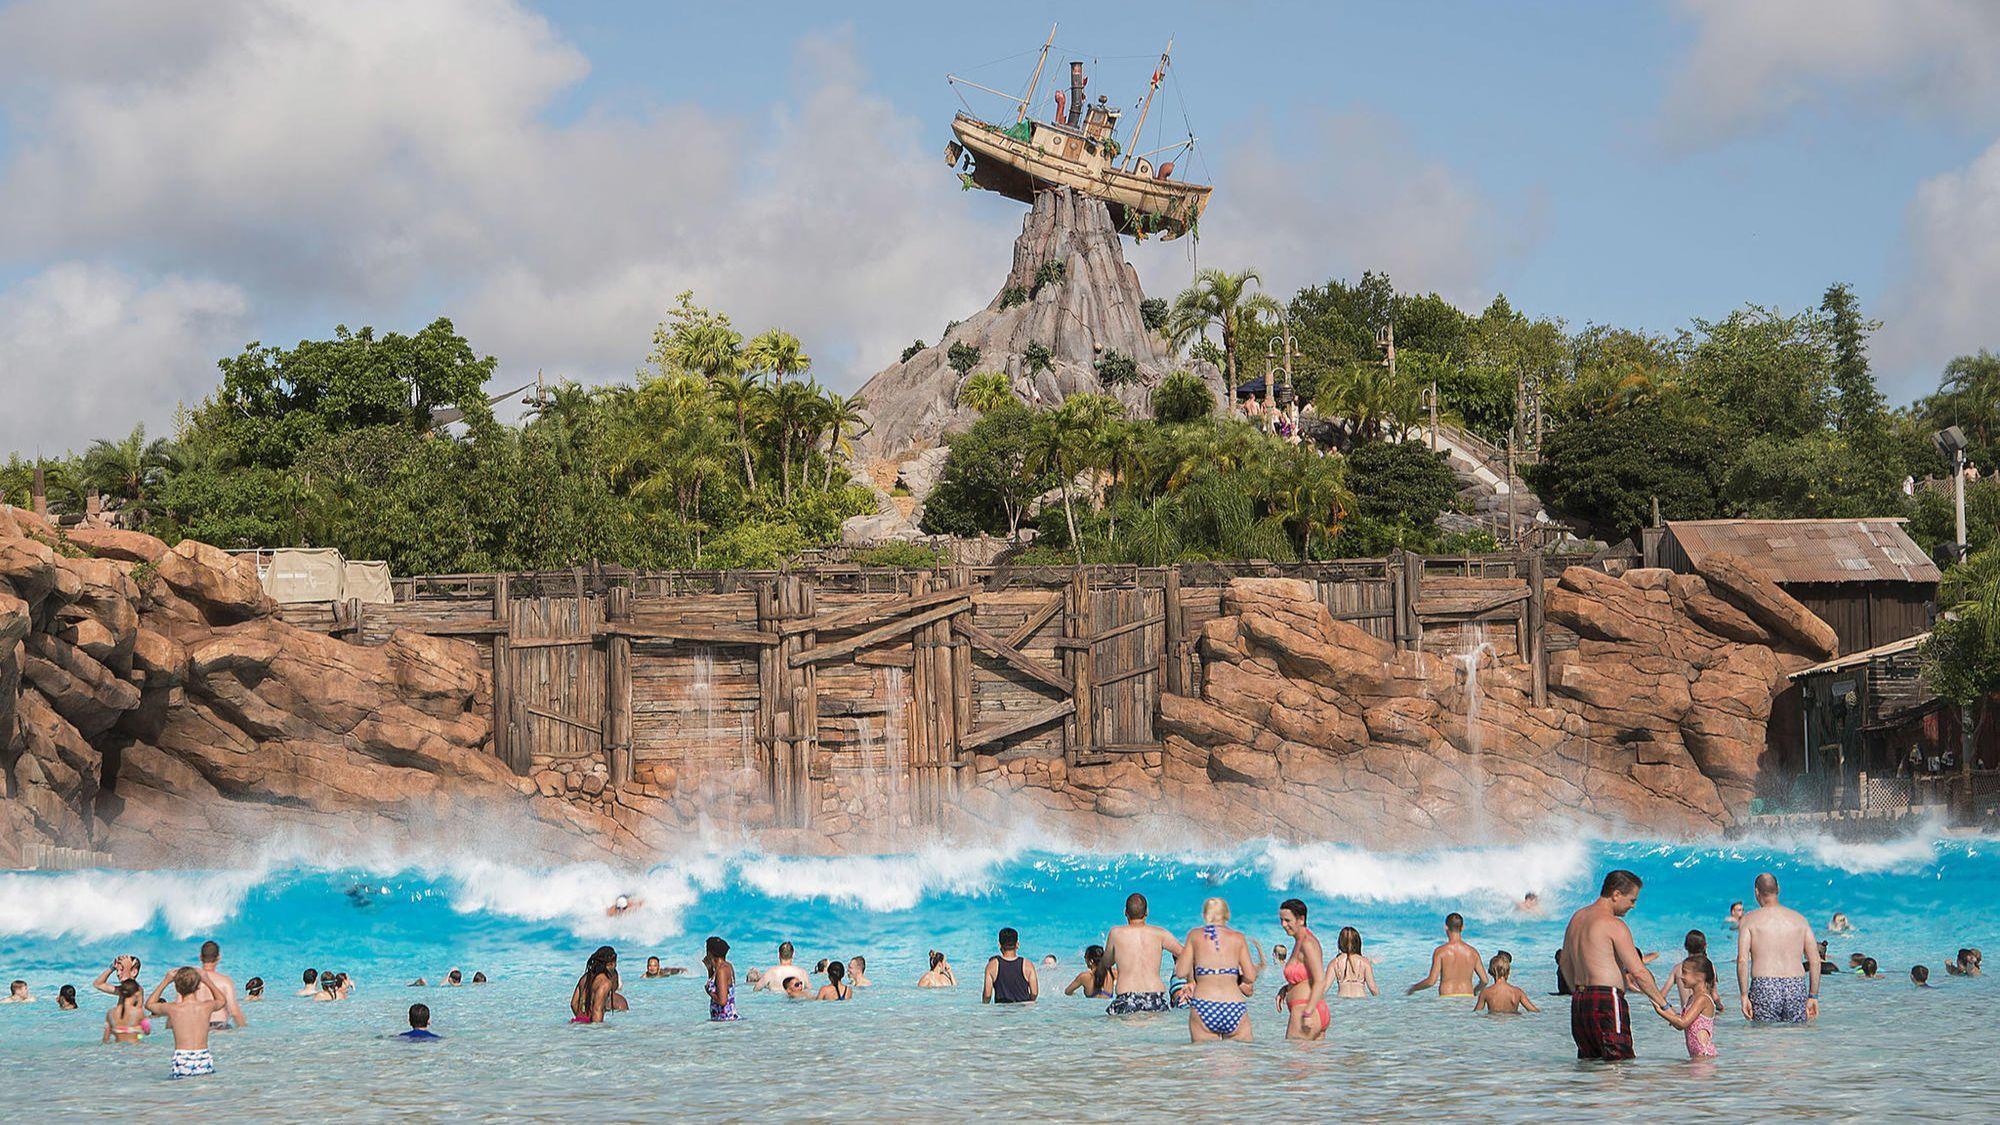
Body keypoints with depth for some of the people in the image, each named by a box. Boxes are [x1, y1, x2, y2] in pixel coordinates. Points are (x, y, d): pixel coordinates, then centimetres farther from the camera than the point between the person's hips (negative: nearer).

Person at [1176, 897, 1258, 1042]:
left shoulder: (1195, 935, 8)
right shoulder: (1238, 938, 9)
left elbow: (1181, 972, 5)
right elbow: (1250, 977, 6)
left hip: (1203, 1006, 0)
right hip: (1235, 1008, 0)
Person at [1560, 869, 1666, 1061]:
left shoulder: (1577, 918, 14)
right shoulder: (1614, 925, -12)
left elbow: (1565, 963, 23)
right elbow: (1638, 972, -13)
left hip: (1579, 1001, 9)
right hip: (1606, 1001, -9)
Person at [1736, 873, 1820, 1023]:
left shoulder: (1749, 920, 3)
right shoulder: (1799, 919, 12)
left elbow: (1742, 960, -7)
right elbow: (1815, 960, 9)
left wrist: (1744, 996, -6)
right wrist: (1813, 996, 13)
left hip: (1763, 988, -2)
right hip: (1796, 988, 2)